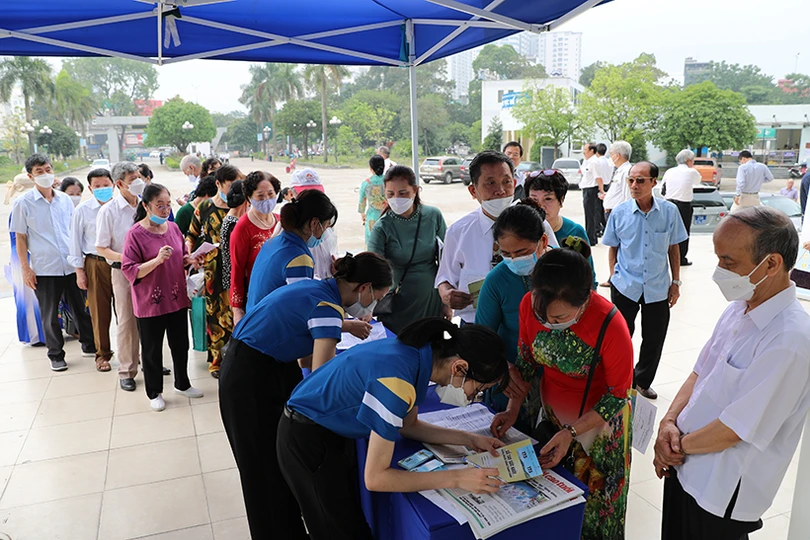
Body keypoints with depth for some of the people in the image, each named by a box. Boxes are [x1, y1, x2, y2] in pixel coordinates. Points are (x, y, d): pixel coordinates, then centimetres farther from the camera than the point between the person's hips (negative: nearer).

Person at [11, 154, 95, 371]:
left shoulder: (65, 199, 6)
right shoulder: (23, 203, -3)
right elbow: (20, 238, -1)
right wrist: (25, 268, -6)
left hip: (71, 265, 3)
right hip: (44, 269, -3)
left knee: (80, 308, 12)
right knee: (50, 315, 8)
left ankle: (89, 345, 28)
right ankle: (56, 355, 22)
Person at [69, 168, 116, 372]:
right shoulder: (82, 210, -2)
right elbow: (75, 242, 3)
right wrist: (79, 271, 1)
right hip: (96, 264, 0)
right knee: (99, 311, 9)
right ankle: (102, 354, 24)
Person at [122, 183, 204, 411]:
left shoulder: (173, 228, 3)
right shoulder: (135, 233, -13)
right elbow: (129, 270, -16)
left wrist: (191, 261, -7)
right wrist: (157, 260, -28)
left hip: (177, 298, 5)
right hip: (150, 303, -5)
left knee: (180, 344, 17)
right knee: (152, 350, 10)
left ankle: (182, 384, 36)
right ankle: (154, 393, 27)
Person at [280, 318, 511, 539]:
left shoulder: (419, 354, -9)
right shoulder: (395, 379, -35)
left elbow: (408, 425, 6)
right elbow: (375, 478, -30)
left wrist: (470, 439, -3)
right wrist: (457, 478, -28)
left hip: (332, 429, 8)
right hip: (307, 439, -8)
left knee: (354, 519, 23)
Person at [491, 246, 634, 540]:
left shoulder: (610, 327, -33)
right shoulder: (530, 304, -22)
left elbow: (617, 396, -18)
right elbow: (526, 360, -4)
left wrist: (571, 433, -25)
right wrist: (513, 410, -12)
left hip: (596, 419, -3)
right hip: (548, 412, 4)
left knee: (591, 499, 17)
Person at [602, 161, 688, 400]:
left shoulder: (669, 211, -6)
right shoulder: (619, 212, -7)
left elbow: (673, 248, 4)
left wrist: (676, 282, 4)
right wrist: (614, 276, 1)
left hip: (658, 288, 1)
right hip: (625, 287, -1)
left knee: (654, 339, 12)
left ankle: (642, 381, 35)